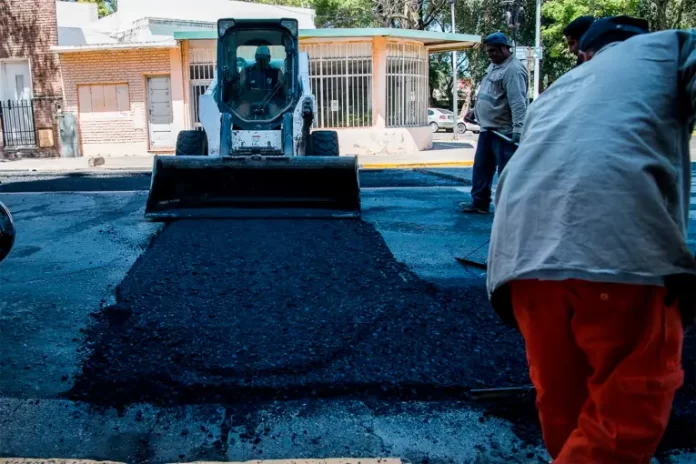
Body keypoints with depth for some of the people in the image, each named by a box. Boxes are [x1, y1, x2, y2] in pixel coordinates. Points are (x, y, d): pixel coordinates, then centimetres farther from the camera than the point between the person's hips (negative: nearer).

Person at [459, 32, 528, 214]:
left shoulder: (513, 69, -16)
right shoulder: (493, 66, 15)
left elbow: (518, 102, -26)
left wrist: (518, 128, -33)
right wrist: (474, 111, 26)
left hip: (504, 132, -10)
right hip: (487, 128, 10)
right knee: (481, 167, 14)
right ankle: (480, 203, 25)